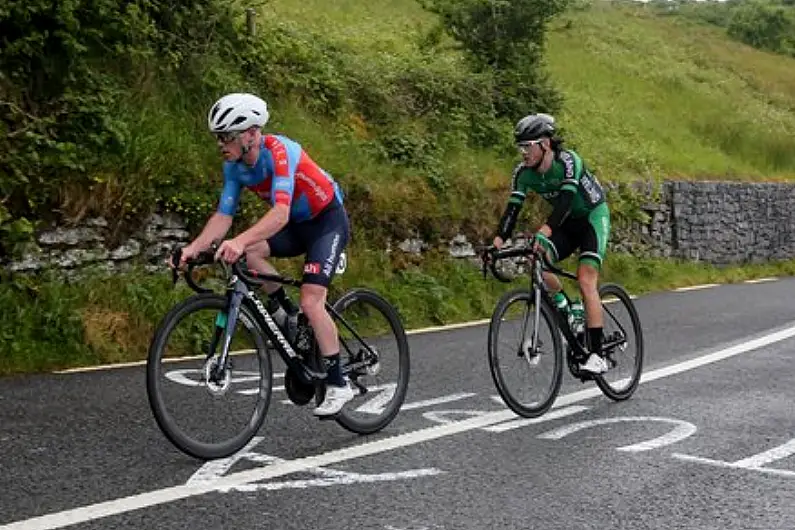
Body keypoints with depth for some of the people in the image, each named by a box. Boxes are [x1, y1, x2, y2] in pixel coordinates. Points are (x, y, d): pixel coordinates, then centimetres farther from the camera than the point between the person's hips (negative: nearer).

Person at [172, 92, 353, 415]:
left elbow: (280, 212, -42)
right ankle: (290, 315, 2)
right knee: (248, 252, -19)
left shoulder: (279, 151, -30)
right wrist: (193, 248, -26)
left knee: (311, 300, -20)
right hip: (297, 225, 7)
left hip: (328, 221, -7)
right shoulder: (234, 166, -8)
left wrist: (240, 240, -56)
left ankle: (338, 385, -7)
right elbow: (223, 215, -10)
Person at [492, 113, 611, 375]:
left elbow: (566, 198, -41)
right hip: (567, 223, 6)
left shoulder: (567, 161, -28)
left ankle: (597, 356, -18)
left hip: (593, 217, -5)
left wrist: (545, 230, -57)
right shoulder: (523, 172, -11)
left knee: (586, 281, -20)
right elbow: (513, 207, -18)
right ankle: (562, 304, 6)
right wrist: (499, 240, -34)